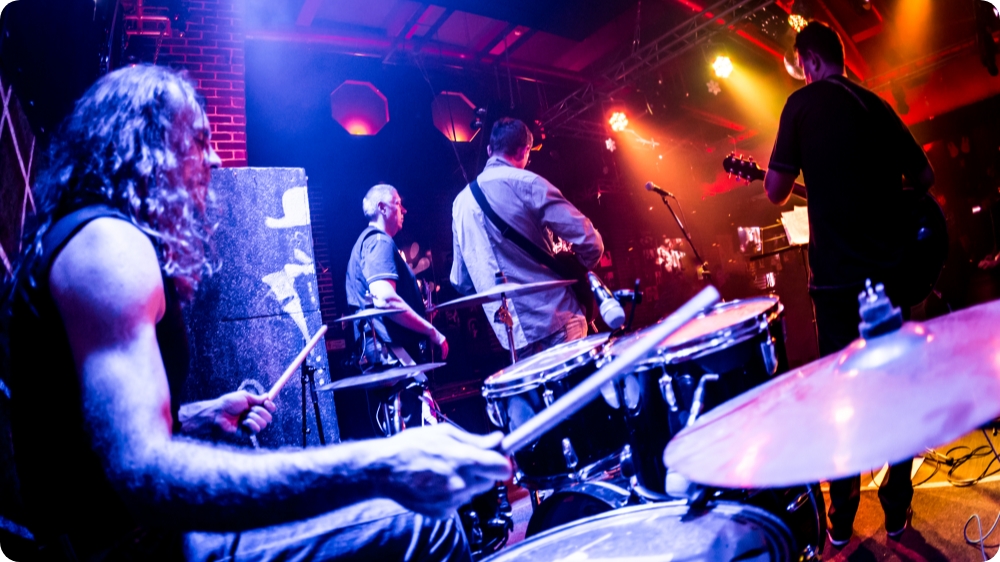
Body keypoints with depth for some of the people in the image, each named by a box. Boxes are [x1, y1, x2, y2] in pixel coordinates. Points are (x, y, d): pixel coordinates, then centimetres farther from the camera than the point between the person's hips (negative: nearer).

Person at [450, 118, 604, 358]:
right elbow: (588, 240, -12)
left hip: (511, 332, 6)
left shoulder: (461, 201, 12)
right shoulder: (526, 183, -7)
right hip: (553, 318, -6)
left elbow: (461, 281, 17)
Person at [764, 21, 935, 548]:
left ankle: (842, 516, 15)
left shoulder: (804, 103, -3)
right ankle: (896, 506, 22)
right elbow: (924, 177, 16)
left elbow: (775, 189, -7)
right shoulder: (877, 104, 11)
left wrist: (792, 184, 14)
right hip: (891, 264, 4)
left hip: (837, 273, -4)